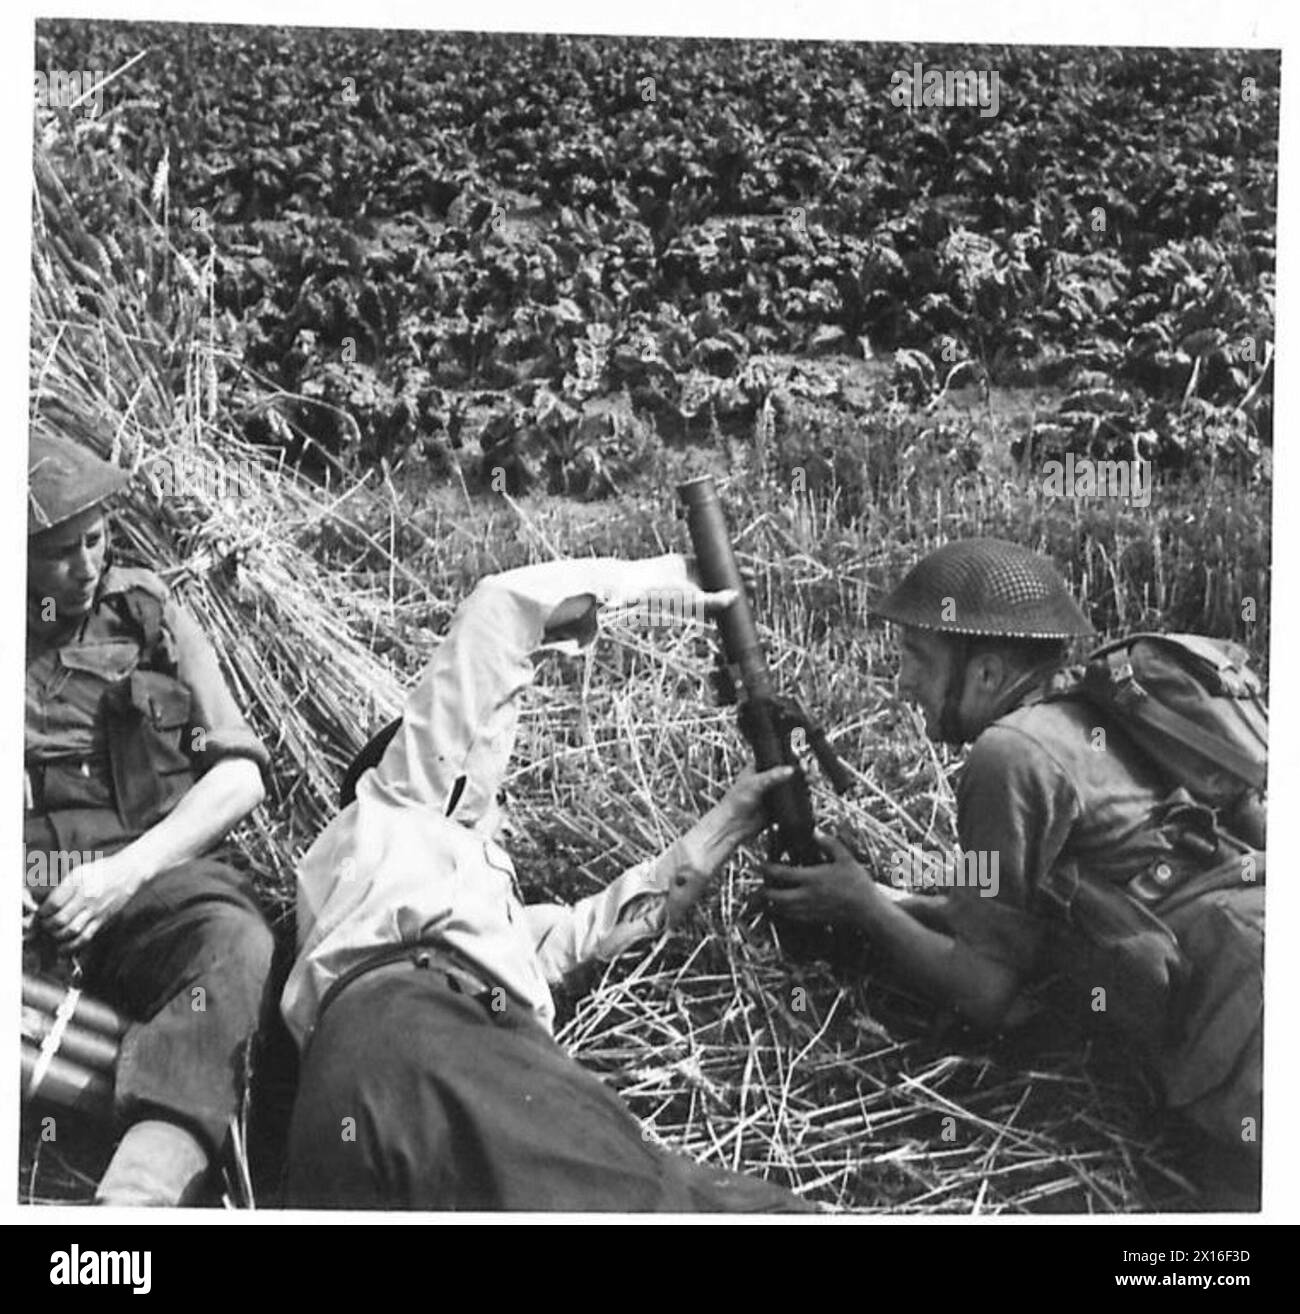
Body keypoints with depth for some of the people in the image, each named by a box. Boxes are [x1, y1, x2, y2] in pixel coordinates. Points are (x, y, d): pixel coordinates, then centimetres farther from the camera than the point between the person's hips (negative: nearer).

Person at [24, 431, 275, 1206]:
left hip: (154, 885, 0)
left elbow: (240, 771, 8)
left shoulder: (148, 615, 17)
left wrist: (128, 869, -8)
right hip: (35, 910, 0)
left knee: (234, 946, -35)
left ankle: (140, 1192, -55)